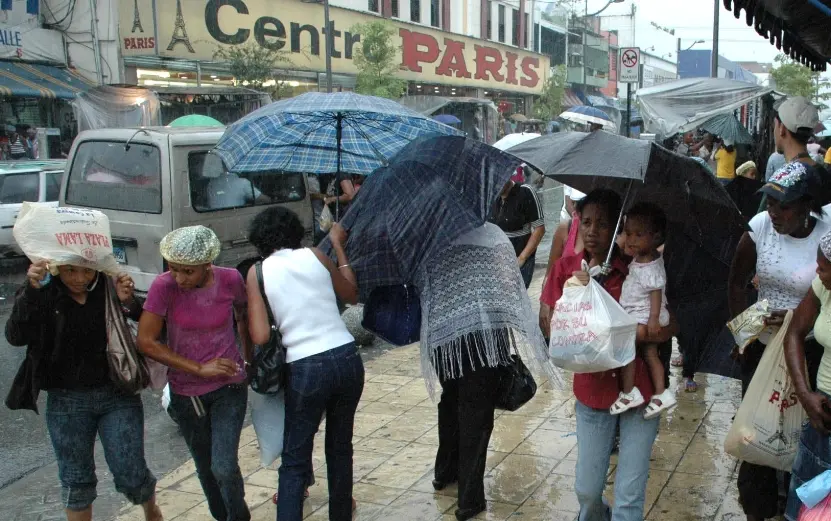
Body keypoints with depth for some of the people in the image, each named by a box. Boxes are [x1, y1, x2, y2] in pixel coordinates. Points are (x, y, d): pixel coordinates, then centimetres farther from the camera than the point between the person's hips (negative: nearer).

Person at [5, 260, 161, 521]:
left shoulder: (111, 288, -8)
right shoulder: (43, 294, -7)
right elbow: (16, 336, -20)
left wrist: (129, 302, -24)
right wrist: (30, 291, -34)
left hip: (118, 394, -1)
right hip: (66, 401, 1)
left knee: (131, 474, 3)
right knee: (76, 480, 12)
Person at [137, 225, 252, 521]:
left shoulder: (230, 280, -15)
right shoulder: (164, 286, -18)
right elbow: (146, 342, -16)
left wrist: (250, 360, 16)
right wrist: (199, 368, -17)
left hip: (229, 387, -1)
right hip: (186, 393, 1)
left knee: (224, 468, -10)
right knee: (206, 468, 16)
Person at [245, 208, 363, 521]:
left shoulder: (257, 272, -1)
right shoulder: (314, 255, 6)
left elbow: (261, 336, -9)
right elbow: (352, 295, 20)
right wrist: (338, 246, 25)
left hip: (306, 369, -3)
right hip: (347, 359, 4)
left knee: (294, 460, 9)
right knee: (340, 447, 22)